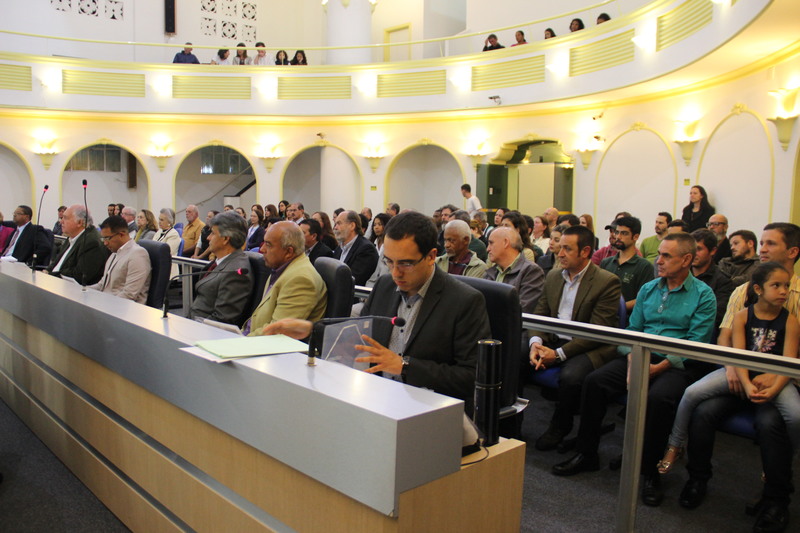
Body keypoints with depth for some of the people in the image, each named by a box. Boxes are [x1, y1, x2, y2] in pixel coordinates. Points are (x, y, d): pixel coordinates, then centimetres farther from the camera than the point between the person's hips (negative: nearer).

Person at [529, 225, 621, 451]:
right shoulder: (553, 276, 11)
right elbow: (539, 314, 10)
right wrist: (535, 342, -12)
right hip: (554, 341, 6)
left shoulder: (607, 282, -10)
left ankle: (560, 426, -4)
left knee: (570, 377, -34)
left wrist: (559, 354, -22)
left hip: (590, 348, -5)